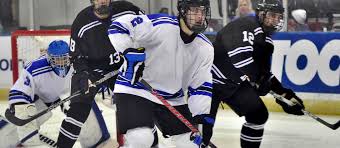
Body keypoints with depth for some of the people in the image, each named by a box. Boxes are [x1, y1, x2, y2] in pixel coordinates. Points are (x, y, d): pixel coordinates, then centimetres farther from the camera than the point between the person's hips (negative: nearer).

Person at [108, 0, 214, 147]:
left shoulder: (205, 48, -1)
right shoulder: (160, 25, -21)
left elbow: (201, 85, 0)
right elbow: (119, 26, -20)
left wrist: (203, 118, -9)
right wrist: (129, 51, -32)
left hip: (173, 99, 7)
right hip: (135, 89, -6)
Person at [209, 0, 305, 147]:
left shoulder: (266, 41, 12)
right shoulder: (247, 25, -16)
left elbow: (264, 73, 17)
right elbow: (238, 51, -33)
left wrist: (285, 94, 9)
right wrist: (255, 79, -32)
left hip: (236, 84, 9)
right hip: (213, 79, -9)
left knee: (259, 114, 3)